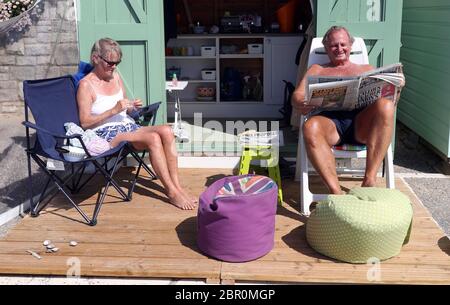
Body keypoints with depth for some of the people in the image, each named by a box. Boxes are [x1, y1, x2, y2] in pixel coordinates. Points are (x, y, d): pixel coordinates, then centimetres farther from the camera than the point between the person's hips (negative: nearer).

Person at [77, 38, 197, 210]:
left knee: (166, 131, -21)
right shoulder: (86, 85, -5)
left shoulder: (115, 76, 15)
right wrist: (114, 110, -18)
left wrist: (132, 106, -1)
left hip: (127, 126, 7)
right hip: (106, 134, -7)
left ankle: (176, 186, -23)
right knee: (153, 138, -30)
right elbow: (85, 122, -12)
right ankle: (171, 192, -26)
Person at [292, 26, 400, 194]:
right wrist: (302, 104, -6)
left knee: (386, 105, -34)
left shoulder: (367, 69, 35)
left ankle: (369, 181, -36)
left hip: (361, 119, 1)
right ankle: (336, 192, -40)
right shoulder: (317, 70, 33)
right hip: (328, 119, -1)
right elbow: (297, 96, 19)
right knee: (310, 127, -38)